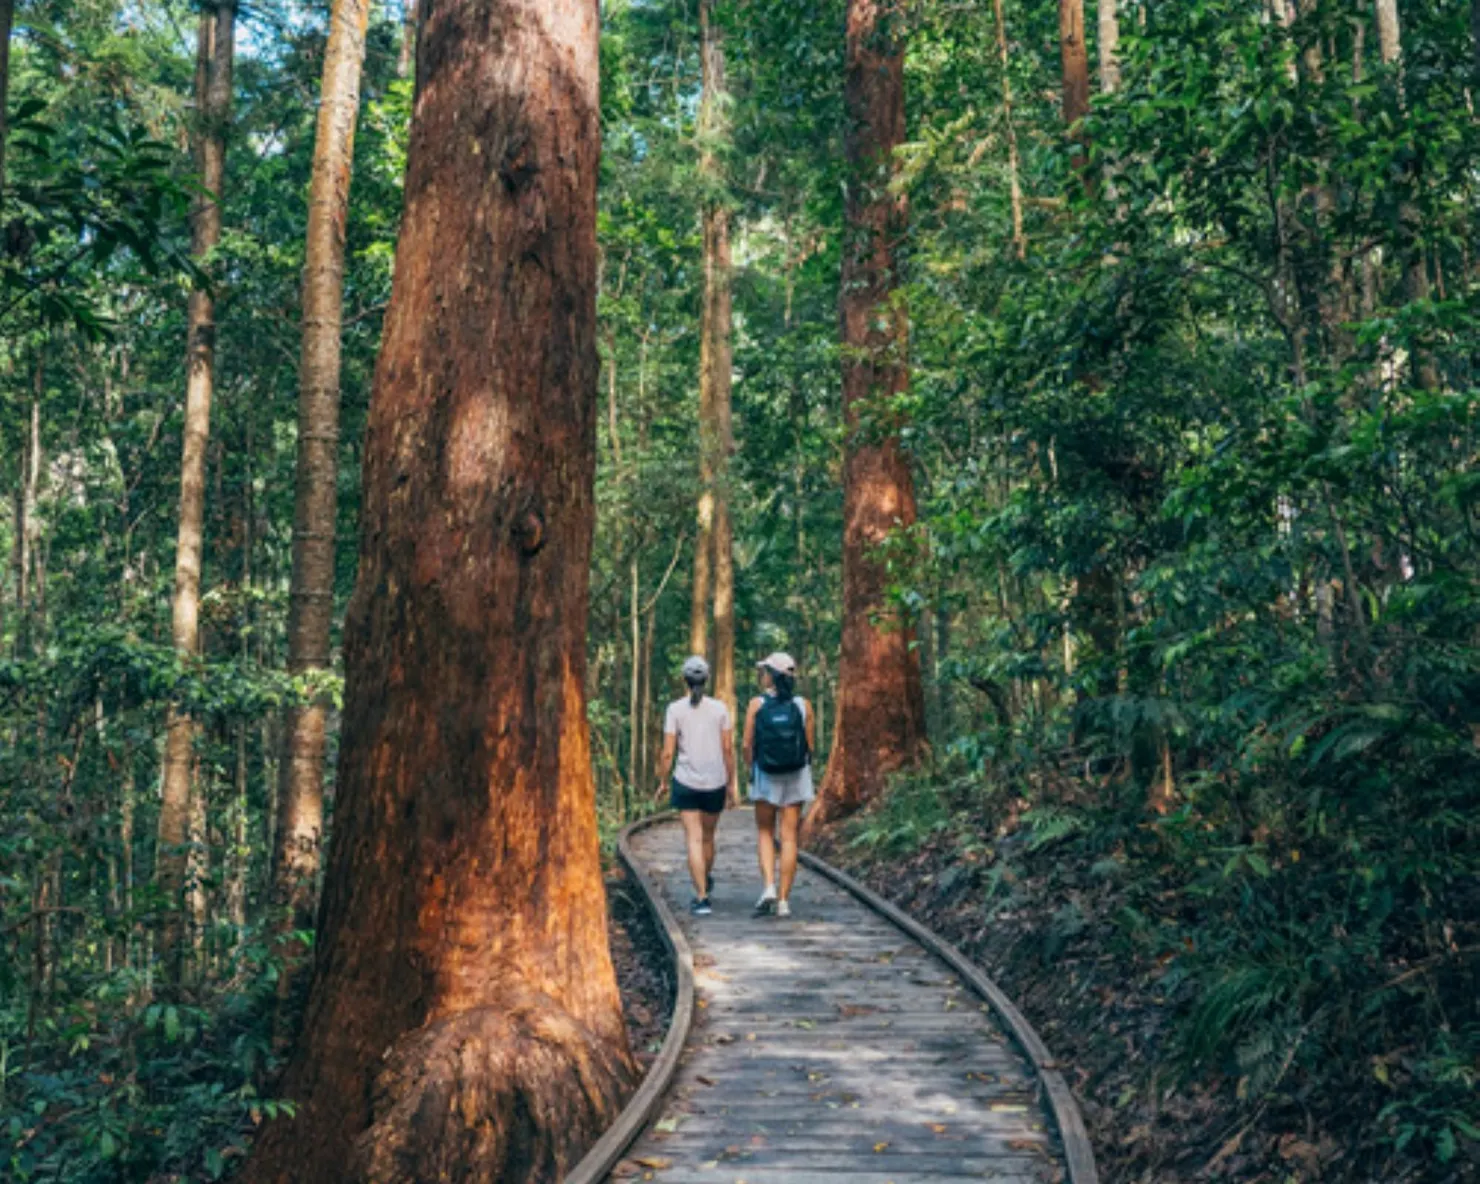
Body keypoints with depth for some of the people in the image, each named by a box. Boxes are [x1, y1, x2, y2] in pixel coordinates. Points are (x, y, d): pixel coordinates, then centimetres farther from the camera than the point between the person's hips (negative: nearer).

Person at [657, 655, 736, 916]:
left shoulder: (675, 709, -5)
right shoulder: (720, 708, -1)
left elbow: (668, 752, -7)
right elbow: (728, 749, -2)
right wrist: (732, 782, 7)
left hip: (686, 782, -2)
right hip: (715, 783, 2)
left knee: (695, 840, -3)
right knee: (708, 837, 21)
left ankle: (702, 898, -10)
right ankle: (707, 880, 43)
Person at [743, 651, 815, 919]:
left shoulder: (757, 704, -6)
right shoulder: (803, 705, -3)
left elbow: (747, 745, -5)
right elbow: (811, 746, 0)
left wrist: (752, 768, 11)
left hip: (765, 777, -1)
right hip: (796, 776, 1)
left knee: (765, 833, 14)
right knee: (789, 837, 5)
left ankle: (769, 887, -6)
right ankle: (783, 901, 5)